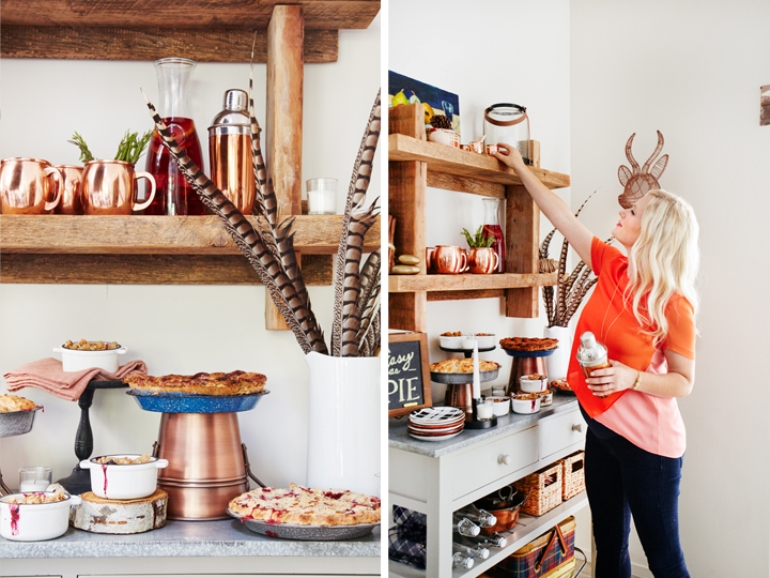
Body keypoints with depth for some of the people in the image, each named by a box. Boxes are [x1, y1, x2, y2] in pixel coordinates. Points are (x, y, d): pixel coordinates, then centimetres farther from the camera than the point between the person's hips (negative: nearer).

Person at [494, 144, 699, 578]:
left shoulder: (673, 304, -18)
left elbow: (684, 382, -10)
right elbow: (565, 219, 5)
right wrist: (522, 170, 11)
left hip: (647, 440, -6)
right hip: (602, 427, 6)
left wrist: (631, 378, -28)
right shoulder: (613, 268, -2)